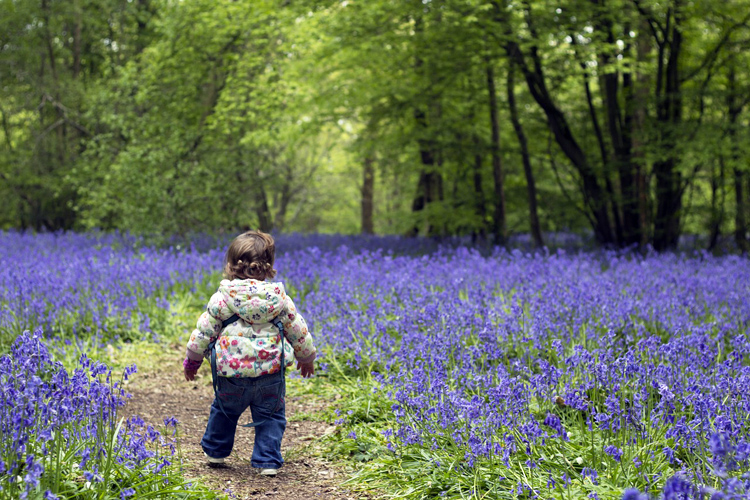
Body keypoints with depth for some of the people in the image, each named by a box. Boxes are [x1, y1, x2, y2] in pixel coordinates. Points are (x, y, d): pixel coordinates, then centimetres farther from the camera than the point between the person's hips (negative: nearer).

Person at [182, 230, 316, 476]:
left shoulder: (221, 299, -5)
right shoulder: (280, 298, 0)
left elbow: (204, 331, 1)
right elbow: (298, 331, 9)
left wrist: (192, 360, 15)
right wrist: (306, 357, 26)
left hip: (232, 372, 0)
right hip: (270, 373, 0)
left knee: (223, 411, 23)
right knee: (270, 417, 12)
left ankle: (215, 451, 37)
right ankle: (268, 461, 9)